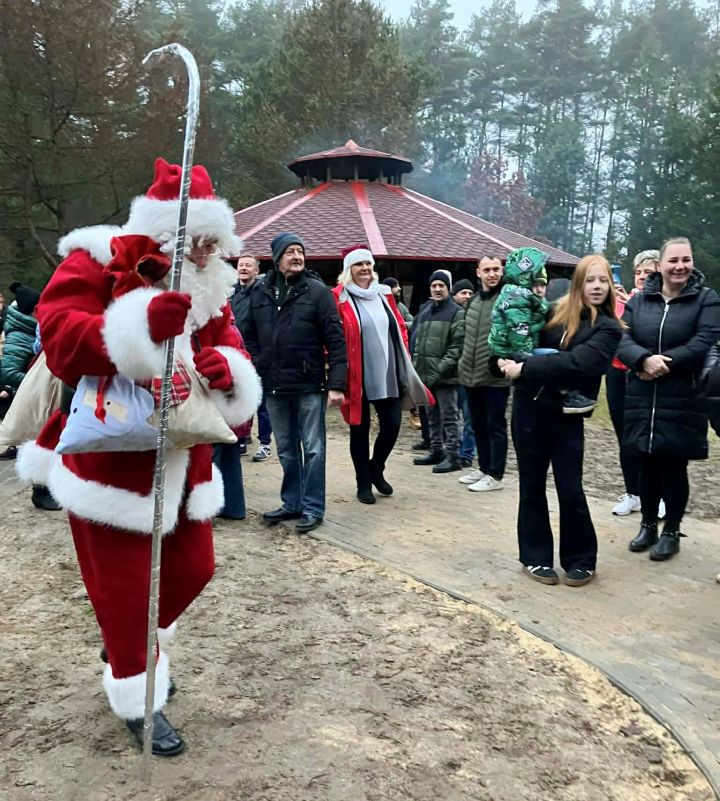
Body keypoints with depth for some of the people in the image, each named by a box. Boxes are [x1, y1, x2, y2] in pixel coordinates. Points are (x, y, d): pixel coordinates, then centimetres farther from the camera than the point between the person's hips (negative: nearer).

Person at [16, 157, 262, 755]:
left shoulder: (208, 286, 7)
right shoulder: (96, 264, -11)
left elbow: (230, 349, 4)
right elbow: (59, 337, -24)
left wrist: (229, 371, -22)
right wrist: (142, 323, -39)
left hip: (181, 459, 7)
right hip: (109, 459, -6)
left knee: (192, 568, 15)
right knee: (124, 583, 4)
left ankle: (134, 646, 45)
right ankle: (137, 699, 26)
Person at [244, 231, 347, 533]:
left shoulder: (317, 290, -5)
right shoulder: (259, 291, 6)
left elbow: (335, 340, -8)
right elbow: (251, 337, 11)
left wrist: (336, 384, -14)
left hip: (309, 386, -4)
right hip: (274, 387, 4)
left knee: (312, 449, 4)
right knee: (286, 450, 14)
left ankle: (312, 507, 14)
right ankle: (292, 503, 27)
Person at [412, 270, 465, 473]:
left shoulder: (456, 312, -5)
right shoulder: (424, 311, 17)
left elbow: (457, 345, -13)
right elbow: (416, 340, 22)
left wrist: (441, 369, -19)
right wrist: (416, 365, 10)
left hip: (445, 375, -7)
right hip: (425, 374, 8)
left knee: (449, 417, -3)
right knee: (432, 416, 15)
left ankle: (453, 456, 0)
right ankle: (436, 451, 25)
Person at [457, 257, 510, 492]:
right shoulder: (472, 300, 12)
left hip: (495, 376, -7)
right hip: (470, 375, 7)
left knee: (495, 426, 1)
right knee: (478, 426, 16)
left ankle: (495, 475, 9)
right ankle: (483, 468, 28)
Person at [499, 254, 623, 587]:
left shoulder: (608, 329, -4)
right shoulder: (557, 310, 5)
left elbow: (577, 363, -20)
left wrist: (524, 369, -21)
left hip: (566, 415, -3)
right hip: (529, 407, 3)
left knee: (570, 490, 1)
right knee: (532, 485, 10)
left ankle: (581, 560, 20)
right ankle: (536, 557, 23)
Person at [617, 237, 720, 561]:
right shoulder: (639, 300, 7)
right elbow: (622, 339, -2)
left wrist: (665, 364, -18)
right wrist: (645, 360, -22)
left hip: (682, 401, -3)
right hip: (642, 399, 3)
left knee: (674, 467, 4)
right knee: (648, 465, 11)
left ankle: (672, 532, 19)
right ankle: (648, 525, 28)